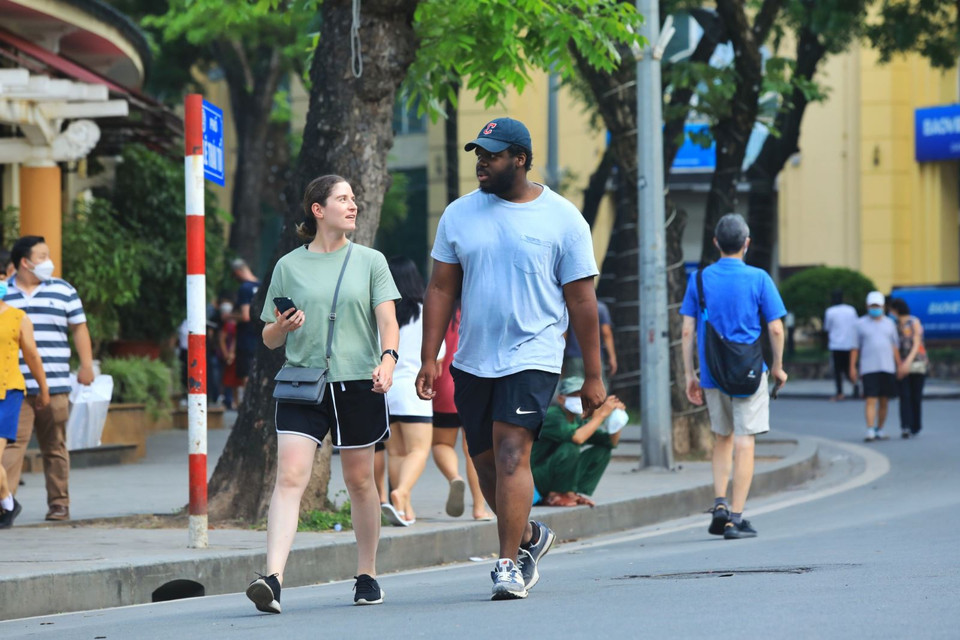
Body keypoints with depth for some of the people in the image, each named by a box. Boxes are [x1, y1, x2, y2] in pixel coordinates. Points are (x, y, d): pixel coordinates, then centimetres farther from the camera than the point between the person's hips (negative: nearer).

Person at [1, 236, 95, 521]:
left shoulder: (63, 291, 11)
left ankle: (59, 503, 12)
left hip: (54, 385, 1)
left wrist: (86, 365, 4)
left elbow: (79, 328, 12)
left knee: (55, 447, 6)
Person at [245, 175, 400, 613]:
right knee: (289, 477, -15)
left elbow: (387, 318, -1)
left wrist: (387, 357, -21)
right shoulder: (289, 266, 8)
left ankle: (367, 575, 24)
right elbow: (269, 339, 13)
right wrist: (282, 328, -10)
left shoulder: (369, 261, 8)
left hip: (358, 383, 1)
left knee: (359, 481, 9)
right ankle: (272, 579, -25)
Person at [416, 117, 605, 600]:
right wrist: (429, 358, 1)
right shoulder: (459, 214, 6)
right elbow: (441, 289, 9)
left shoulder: (562, 218, -3)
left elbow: (581, 301, -1)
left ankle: (509, 564, -15)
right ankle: (529, 537, 35)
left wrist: (593, 375, -1)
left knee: (511, 452, -18)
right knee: (486, 462, 11)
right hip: (472, 361, 5)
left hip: (532, 356, -5)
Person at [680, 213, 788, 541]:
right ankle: (736, 517, -3)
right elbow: (776, 329, -6)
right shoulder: (758, 279, -5)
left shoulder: (699, 279, 2)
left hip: (712, 374, 3)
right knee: (744, 441, 0)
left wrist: (689, 374, 6)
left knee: (722, 438, 20)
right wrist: (777, 367, 7)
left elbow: (687, 331, 0)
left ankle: (720, 504, 7)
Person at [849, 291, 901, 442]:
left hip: (888, 368, 3)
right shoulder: (860, 324, 5)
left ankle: (880, 430, 17)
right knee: (871, 400, -12)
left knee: (884, 401, 6)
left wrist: (899, 366, 7)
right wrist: (852, 367, -2)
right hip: (869, 368, -3)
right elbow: (855, 348, 5)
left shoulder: (889, 324, 13)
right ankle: (870, 431, -18)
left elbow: (895, 347, 15)